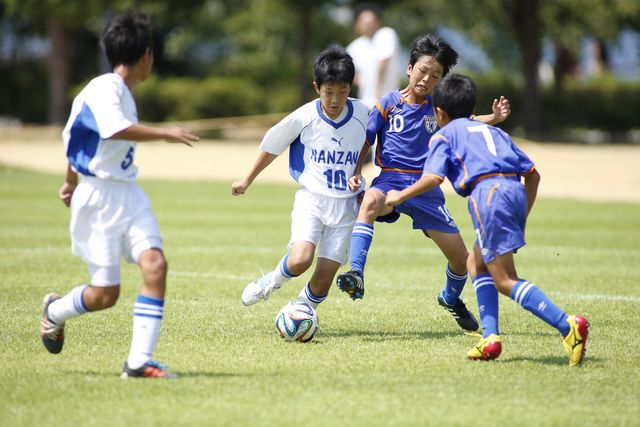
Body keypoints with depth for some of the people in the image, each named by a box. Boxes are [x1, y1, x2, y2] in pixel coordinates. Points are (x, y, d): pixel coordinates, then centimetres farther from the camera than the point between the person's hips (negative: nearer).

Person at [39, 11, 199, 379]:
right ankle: (55, 311, 30)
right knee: (105, 294, -4)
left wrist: (72, 182, 39)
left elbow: (74, 134, 27)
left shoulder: (123, 93, 14)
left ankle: (140, 361, -13)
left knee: (155, 264, -15)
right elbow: (115, 129, -34)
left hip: (128, 195, 8)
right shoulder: (104, 88, -13)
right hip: (98, 197, -8)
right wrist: (164, 134, -33)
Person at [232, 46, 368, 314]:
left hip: (345, 204, 2)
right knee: (300, 260, -24)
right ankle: (273, 281, 9)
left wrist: (357, 173, -3)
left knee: (325, 277, -4)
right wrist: (247, 181, 15)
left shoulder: (361, 113, -5)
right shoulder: (304, 118, -10)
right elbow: (272, 146, 5)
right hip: (311, 199, -2)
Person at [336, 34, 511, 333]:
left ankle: (451, 299, 37)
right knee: (371, 201, -41)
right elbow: (365, 142, 4)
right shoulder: (388, 104, 1)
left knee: (460, 258, 3)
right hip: (391, 180, -3)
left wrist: (493, 118, 1)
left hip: (426, 187, 3)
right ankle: (356, 276, -47)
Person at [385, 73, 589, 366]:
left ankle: (568, 325, -27)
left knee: (505, 281, -8)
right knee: (477, 264, 23)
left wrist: (399, 196, 10)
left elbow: (434, 177, -4)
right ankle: (490, 338, 9)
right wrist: (522, 218, 30)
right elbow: (532, 174, 23)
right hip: (516, 191, 7)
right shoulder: (493, 130, 31)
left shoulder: (444, 135, 15)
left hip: (488, 192, -7)